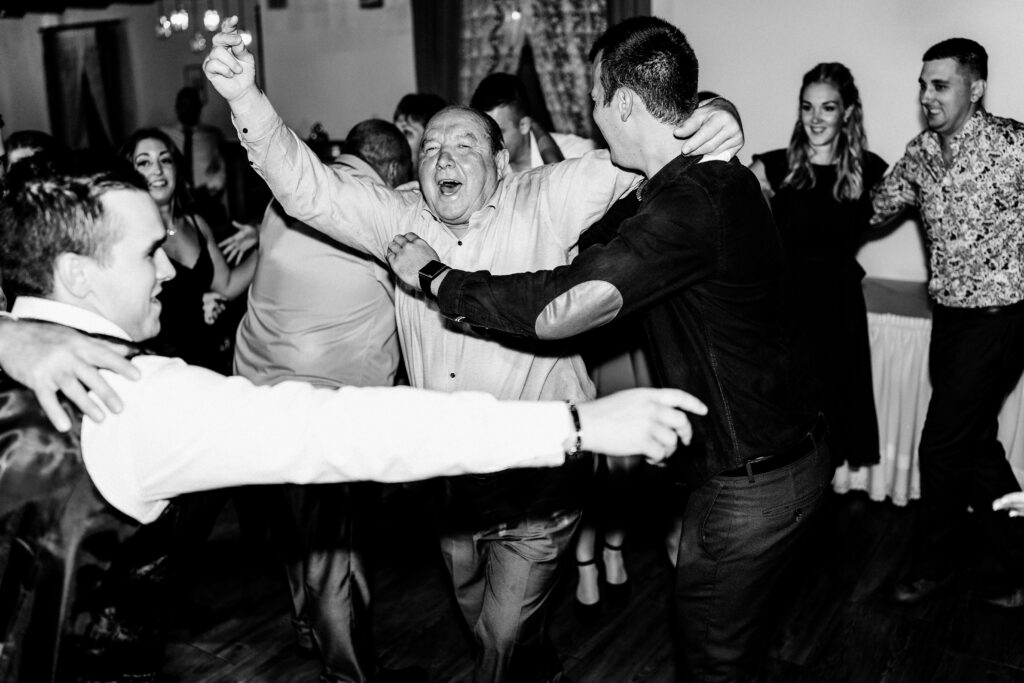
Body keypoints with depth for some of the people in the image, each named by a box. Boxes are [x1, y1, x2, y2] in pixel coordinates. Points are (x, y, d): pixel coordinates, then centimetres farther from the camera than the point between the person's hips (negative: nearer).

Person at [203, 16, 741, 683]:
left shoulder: (542, 204, -10)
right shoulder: (399, 216, 0)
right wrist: (249, 100, -23)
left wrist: (699, 126, -32)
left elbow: (631, 158, -13)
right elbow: (309, 188, -9)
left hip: (539, 472, -5)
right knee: (478, 615, 28)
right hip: (450, 472, 5)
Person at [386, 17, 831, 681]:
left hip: (751, 483, -9)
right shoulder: (723, 178, 4)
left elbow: (562, 308, -35)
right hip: (791, 445, 9)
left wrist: (435, 276, -21)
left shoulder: (688, 207, -28)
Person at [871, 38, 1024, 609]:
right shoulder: (920, 153, 4)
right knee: (976, 447, 15)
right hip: (949, 318, 7)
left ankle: (935, 565, 22)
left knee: (941, 448, -1)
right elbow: (873, 212, 13)